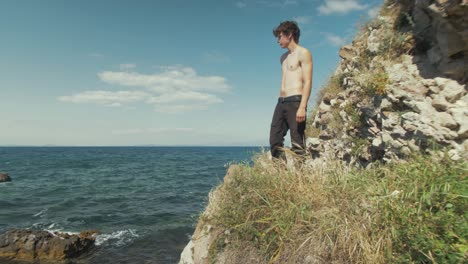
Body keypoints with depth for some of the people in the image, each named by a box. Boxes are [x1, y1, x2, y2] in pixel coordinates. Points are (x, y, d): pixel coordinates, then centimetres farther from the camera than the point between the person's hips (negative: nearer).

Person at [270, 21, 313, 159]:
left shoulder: (303, 53, 0)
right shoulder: (283, 57, 24)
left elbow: (308, 82, -10)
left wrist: (302, 107, -20)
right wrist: (281, 102, 17)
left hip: (295, 101, -7)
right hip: (281, 102, 8)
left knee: (297, 143, -8)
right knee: (275, 141, 0)